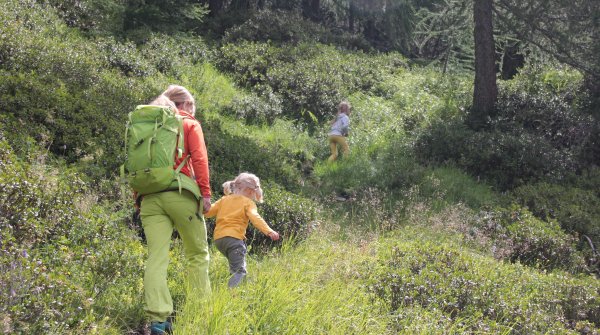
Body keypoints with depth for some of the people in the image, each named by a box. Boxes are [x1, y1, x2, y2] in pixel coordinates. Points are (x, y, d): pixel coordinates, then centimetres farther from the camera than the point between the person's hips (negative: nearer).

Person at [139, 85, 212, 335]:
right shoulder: (190, 125, 9)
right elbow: (199, 159, -5)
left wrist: (139, 201, 15)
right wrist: (205, 192, -7)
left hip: (149, 196, 4)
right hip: (180, 194, -3)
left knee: (156, 257, -5)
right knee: (197, 253, 10)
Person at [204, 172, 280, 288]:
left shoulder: (224, 200, 19)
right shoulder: (248, 203, 3)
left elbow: (208, 211, 18)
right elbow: (255, 218, -14)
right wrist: (269, 231, -24)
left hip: (218, 238, 7)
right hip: (233, 237, -7)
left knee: (236, 268, 23)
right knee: (239, 271, -14)